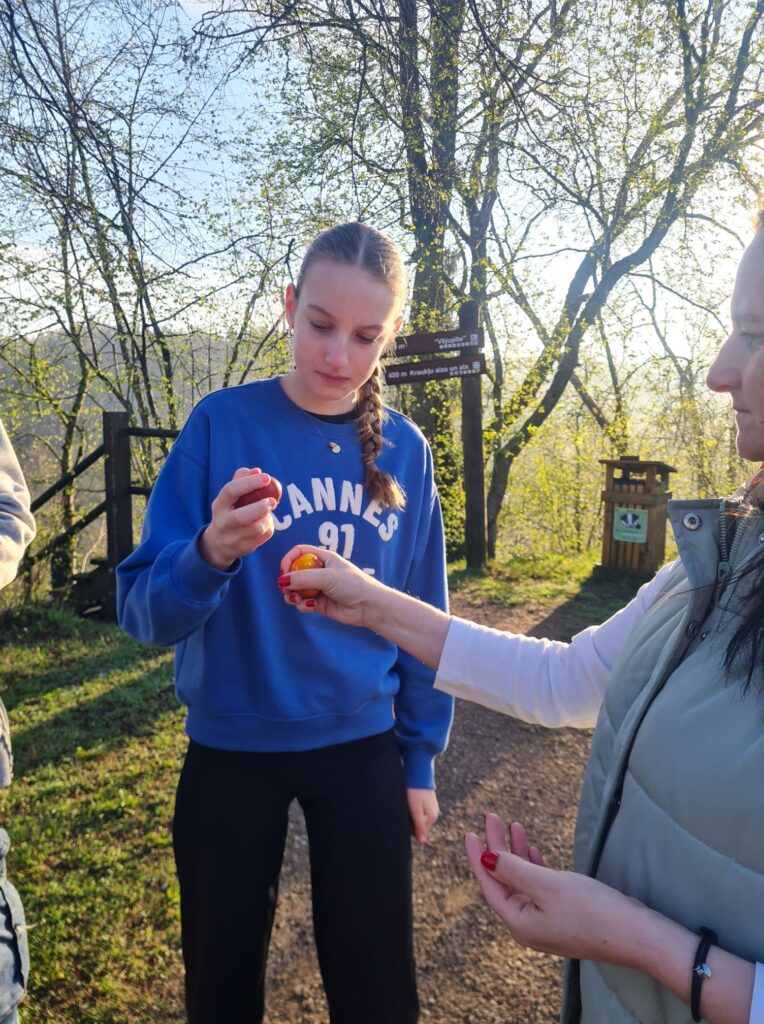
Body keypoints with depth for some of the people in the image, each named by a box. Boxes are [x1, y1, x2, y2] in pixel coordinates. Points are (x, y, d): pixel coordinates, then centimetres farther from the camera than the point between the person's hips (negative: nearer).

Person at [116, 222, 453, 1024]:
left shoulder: (404, 449, -4)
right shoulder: (223, 423, -12)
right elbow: (142, 612, -14)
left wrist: (419, 757, 6)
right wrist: (209, 554, -34)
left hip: (363, 748, 2)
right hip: (232, 750, -1)